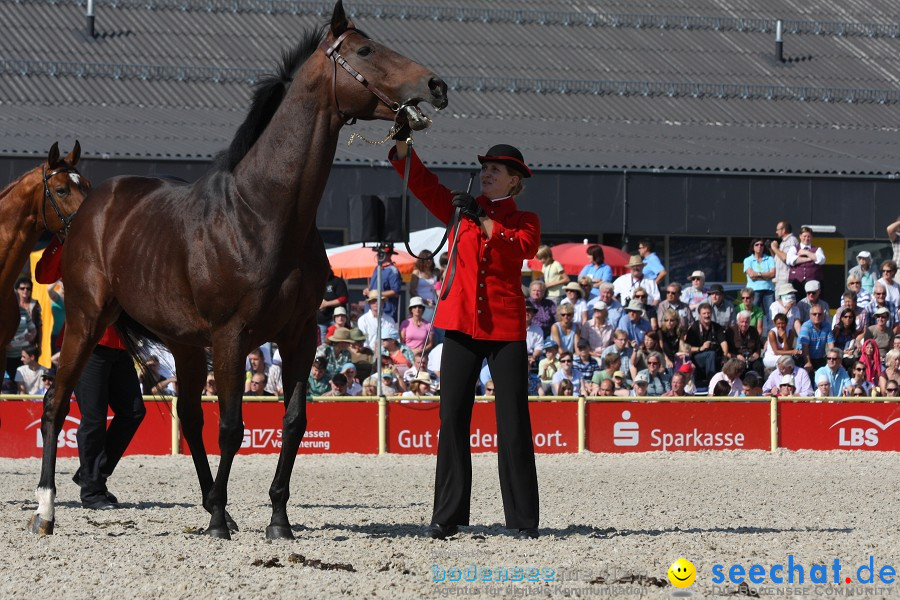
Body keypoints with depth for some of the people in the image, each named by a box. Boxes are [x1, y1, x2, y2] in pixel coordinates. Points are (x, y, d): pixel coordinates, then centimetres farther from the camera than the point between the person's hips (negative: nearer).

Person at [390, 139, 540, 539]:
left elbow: (525, 246, -14)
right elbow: (420, 181, 3)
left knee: (513, 422, -3)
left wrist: (483, 220, -18)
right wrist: (402, 142, -12)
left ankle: (523, 518, 1)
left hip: (506, 327, -2)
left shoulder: (524, 220, 8)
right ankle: (447, 515, 4)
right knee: (452, 418, 0)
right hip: (461, 324, 2)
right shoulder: (462, 210, 13)